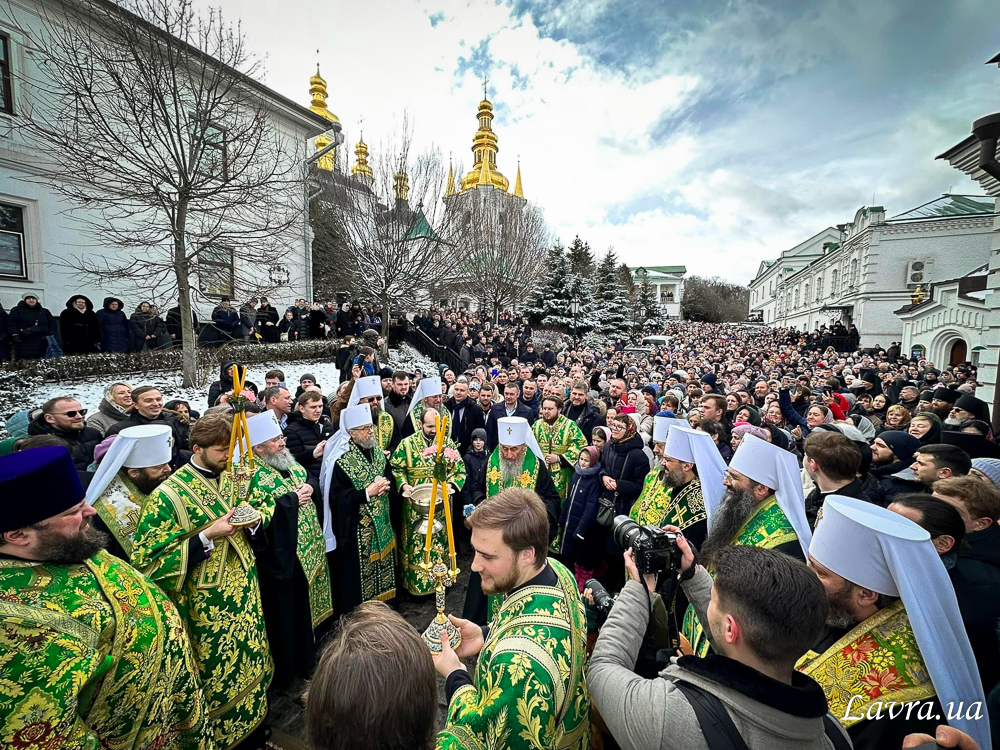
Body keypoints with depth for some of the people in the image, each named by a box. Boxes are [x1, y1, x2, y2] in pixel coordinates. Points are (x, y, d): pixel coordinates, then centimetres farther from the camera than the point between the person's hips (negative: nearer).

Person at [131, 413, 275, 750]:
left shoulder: (233, 477, 0)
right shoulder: (168, 496, -17)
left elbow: (265, 505, 13)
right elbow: (148, 563, -18)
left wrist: (254, 517, -10)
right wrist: (208, 536, -26)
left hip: (246, 593, 6)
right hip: (207, 608, -6)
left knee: (251, 662, 20)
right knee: (219, 676, 11)